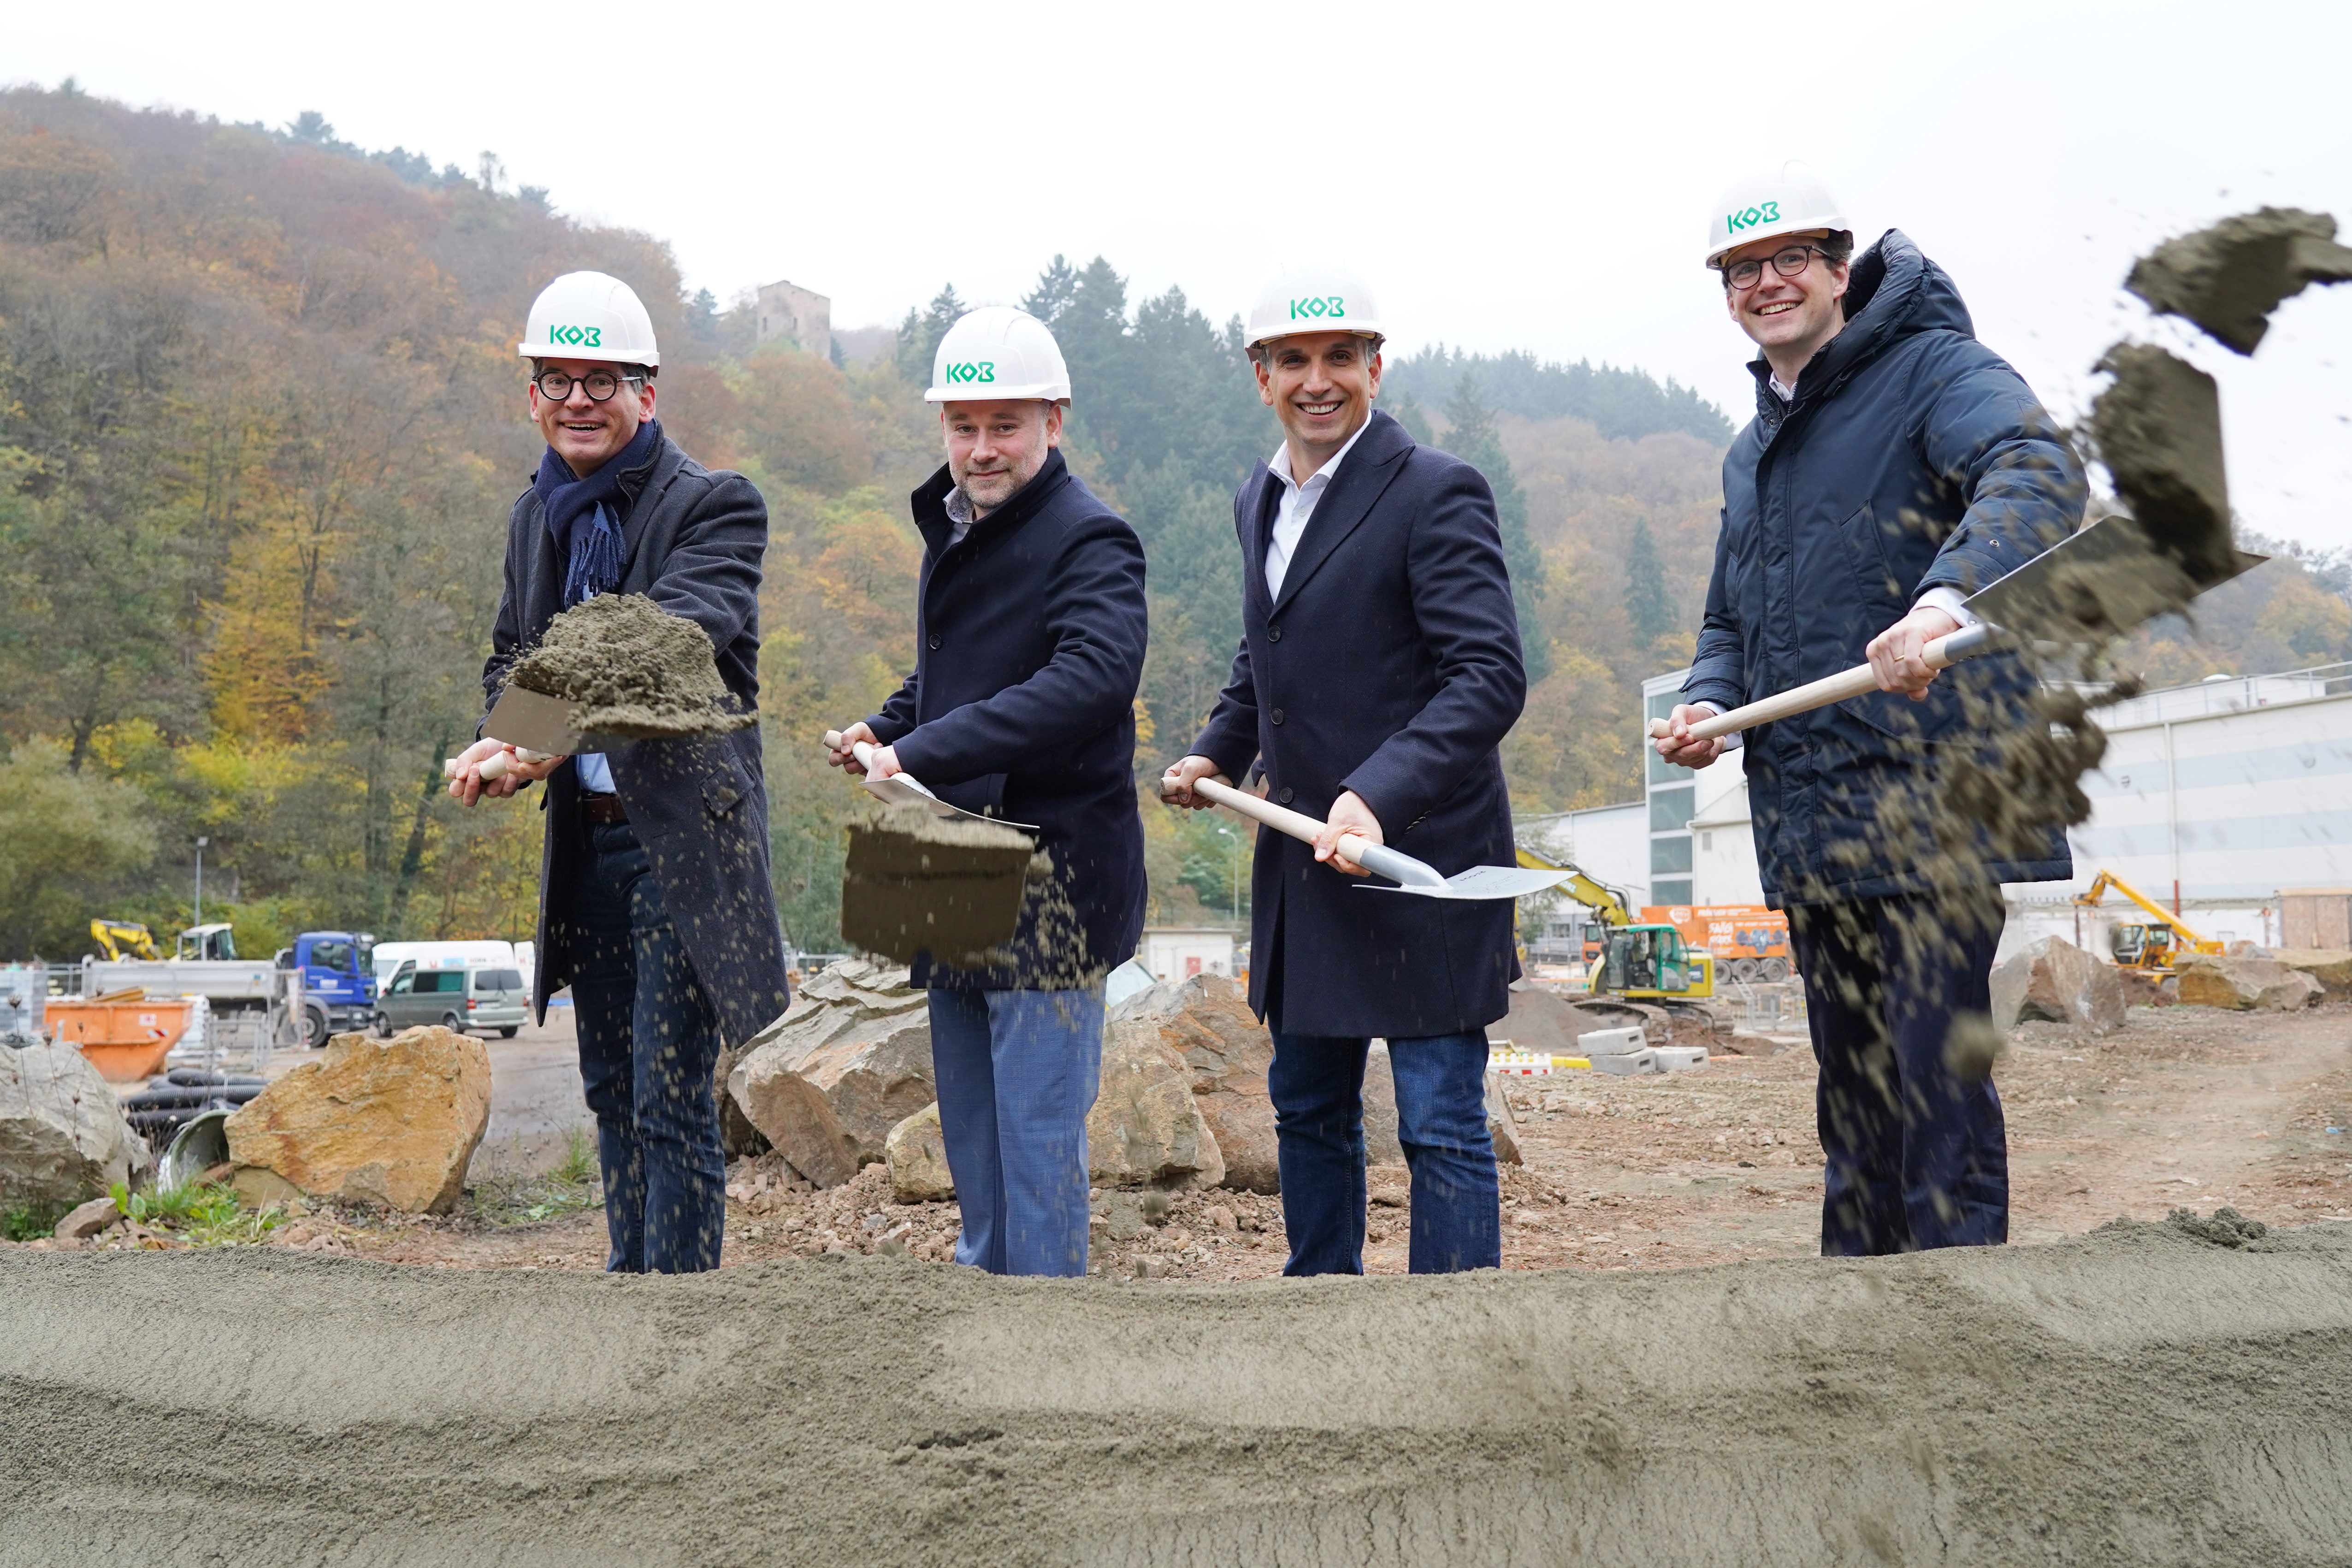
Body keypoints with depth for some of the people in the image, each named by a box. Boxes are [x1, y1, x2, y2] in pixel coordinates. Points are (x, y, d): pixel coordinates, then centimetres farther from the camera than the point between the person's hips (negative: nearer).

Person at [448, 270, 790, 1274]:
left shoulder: (715, 506, -10)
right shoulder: (537, 517, 12)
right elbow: (513, 654, 17)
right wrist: (500, 743, -7)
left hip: (684, 840, -7)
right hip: (585, 840, 7)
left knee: (672, 1098, -5)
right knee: (610, 1088, 16)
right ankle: (630, 1279, 31)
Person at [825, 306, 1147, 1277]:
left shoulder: (1089, 540, -13)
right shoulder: (953, 529, 14)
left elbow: (1095, 678, -30)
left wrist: (924, 752, -32)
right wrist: (882, 730, 9)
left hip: (1053, 876, -9)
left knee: (1038, 1120, -3)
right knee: (968, 1114, 19)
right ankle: (986, 1271, 35)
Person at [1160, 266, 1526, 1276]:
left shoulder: (1439, 493, -12)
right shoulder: (1259, 499, 12)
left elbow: (1490, 678, -21)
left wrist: (1378, 796, -32)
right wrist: (1219, 751, 11)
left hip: (1420, 857, -8)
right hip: (1302, 856, 8)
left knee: (1441, 1126, -1)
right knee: (1307, 1112, 17)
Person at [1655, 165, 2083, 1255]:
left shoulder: (1934, 369, -3)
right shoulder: (1751, 454, 21)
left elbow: (2040, 474, -24)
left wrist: (1947, 597, -42)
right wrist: (1708, 703, 6)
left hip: (1930, 809, -8)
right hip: (1813, 828, 8)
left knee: (1935, 1086, -9)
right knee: (1852, 1101, 15)